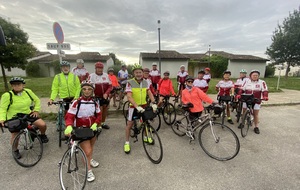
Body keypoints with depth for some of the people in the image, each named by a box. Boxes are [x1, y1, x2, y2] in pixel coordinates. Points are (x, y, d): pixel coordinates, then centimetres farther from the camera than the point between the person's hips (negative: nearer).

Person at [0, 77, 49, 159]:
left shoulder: (28, 91, -7)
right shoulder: (7, 95, -17)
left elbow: (37, 100, 8)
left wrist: (36, 110, 1)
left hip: (27, 114, 2)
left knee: (43, 125, -14)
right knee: (15, 135, 3)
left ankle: (42, 135, 19)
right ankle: (15, 150, 30)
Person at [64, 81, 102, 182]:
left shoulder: (94, 103, -5)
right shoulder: (77, 103, -19)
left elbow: (98, 115, 3)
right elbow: (69, 116, -19)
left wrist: (95, 124, -13)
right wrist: (69, 126, -37)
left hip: (92, 128, 4)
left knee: (91, 147, 24)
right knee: (87, 151, -5)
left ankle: (90, 160, 54)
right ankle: (89, 171, 20)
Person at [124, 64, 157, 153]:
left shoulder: (146, 82, -2)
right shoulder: (130, 83, -17)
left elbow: (150, 94, -1)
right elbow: (129, 97, -24)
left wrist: (153, 103, -16)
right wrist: (137, 106, -33)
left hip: (144, 105, 5)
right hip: (134, 106, -4)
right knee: (129, 124, 3)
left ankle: (146, 137, 41)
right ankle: (127, 143, 21)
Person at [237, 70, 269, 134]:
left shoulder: (262, 82, -3)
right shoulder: (247, 82, 4)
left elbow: (265, 90, -10)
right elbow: (242, 89, 1)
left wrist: (265, 96, -27)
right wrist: (239, 95, -14)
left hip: (256, 101, -2)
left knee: (256, 114, 4)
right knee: (244, 112, 10)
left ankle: (256, 127, 16)